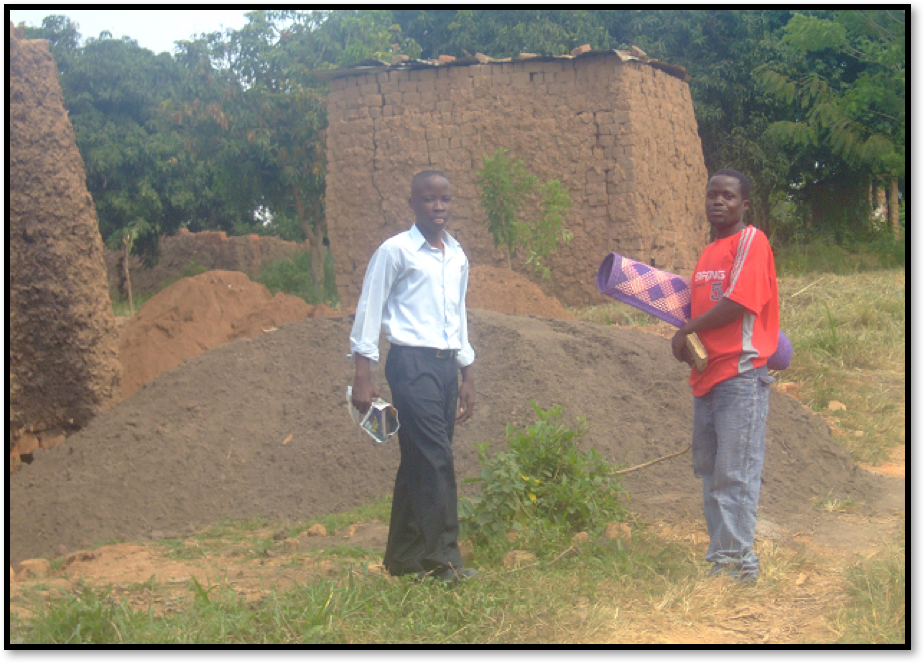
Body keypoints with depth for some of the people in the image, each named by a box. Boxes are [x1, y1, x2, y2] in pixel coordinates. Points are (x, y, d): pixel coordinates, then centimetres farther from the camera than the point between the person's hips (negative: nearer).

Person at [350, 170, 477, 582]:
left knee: (419, 462, 9)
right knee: (436, 459, -14)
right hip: (411, 362, -7)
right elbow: (369, 310, -3)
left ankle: (404, 559, 16)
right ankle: (442, 559, -12)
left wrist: (468, 378, 22)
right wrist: (363, 375, -9)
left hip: (446, 364, 7)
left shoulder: (457, 257, 16)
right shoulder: (396, 251, -3)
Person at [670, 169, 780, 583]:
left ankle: (738, 561, -4)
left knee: (735, 473, -9)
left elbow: (738, 304, -17)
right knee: (708, 469, 12)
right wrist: (691, 335, 2)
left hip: (740, 374, -9)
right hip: (707, 375, 9)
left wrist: (685, 331, -9)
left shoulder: (751, 242, -7)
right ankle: (721, 556, 19)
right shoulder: (709, 252, 19)